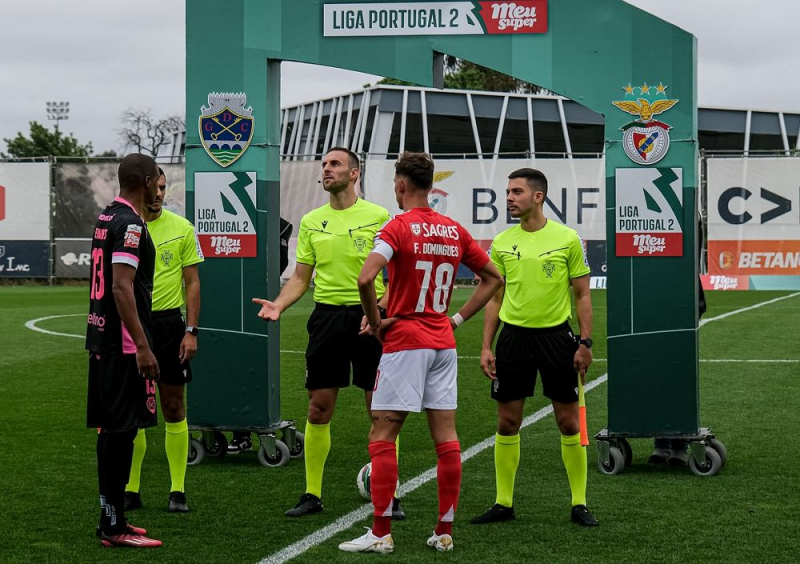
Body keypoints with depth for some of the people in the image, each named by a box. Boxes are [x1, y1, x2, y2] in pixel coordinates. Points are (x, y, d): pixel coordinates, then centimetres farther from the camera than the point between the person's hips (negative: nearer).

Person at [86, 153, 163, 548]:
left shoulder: (107, 217, 15)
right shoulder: (130, 224, -15)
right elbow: (121, 287, -23)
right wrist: (142, 346, -25)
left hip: (101, 338, 10)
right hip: (124, 343, -10)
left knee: (111, 427, 13)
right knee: (122, 429, -7)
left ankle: (110, 517, 19)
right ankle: (114, 528, -5)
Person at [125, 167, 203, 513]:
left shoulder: (181, 228, 1)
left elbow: (192, 283, 4)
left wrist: (191, 331, -5)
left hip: (169, 321, -1)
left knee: (173, 409, 2)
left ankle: (178, 491, 8)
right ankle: (130, 490, 12)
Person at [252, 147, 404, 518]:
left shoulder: (378, 216, -1)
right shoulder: (311, 222, 9)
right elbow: (300, 279, 12)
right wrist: (278, 305, -6)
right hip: (327, 316, 3)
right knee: (319, 408, 3)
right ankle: (312, 495, 12)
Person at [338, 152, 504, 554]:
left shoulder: (398, 227, -10)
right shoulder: (456, 231, 8)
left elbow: (365, 279, -25)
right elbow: (493, 279, 16)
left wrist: (375, 321, -10)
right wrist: (457, 319, 12)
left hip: (405, 342, -6)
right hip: (443, 343, 6)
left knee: (382, 436, -1)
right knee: (446, 436, 6)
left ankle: (381, 534, -3)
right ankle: (445, 532, 9)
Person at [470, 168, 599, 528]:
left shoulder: (567, 238, -3)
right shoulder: (502, 242, 5)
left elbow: (582, 295, 1)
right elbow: (495, 298, 11)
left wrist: (585, 343, -6)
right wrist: (486, 346, 4)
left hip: (556, 335, -2)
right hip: (513, 336, 3)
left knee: (569, 421, 1)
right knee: (507, 421, 4)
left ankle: (579, 504, 11)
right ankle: (504, 503, 15)